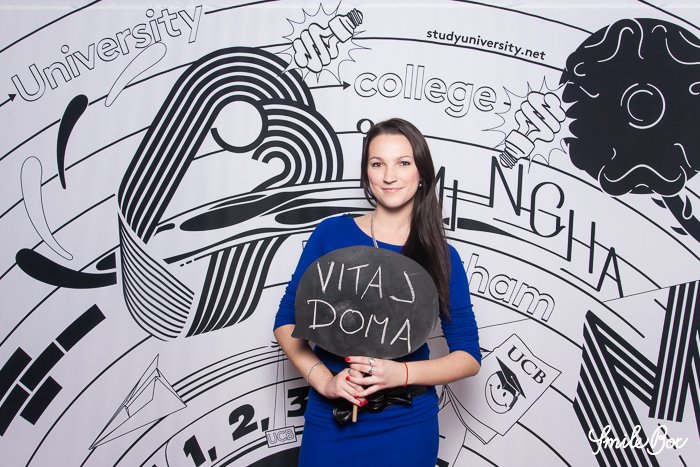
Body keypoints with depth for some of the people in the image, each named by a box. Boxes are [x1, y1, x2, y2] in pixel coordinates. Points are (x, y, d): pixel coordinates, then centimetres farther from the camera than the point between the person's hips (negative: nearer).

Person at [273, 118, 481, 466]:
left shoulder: (442, 257, -4)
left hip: (408, 425, 1)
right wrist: (324, 380, -14)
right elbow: (287, 322, 0)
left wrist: (400, 373, -17)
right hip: (330, 419, 0)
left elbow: (469, 357, -3)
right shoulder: (330, 234, -5)